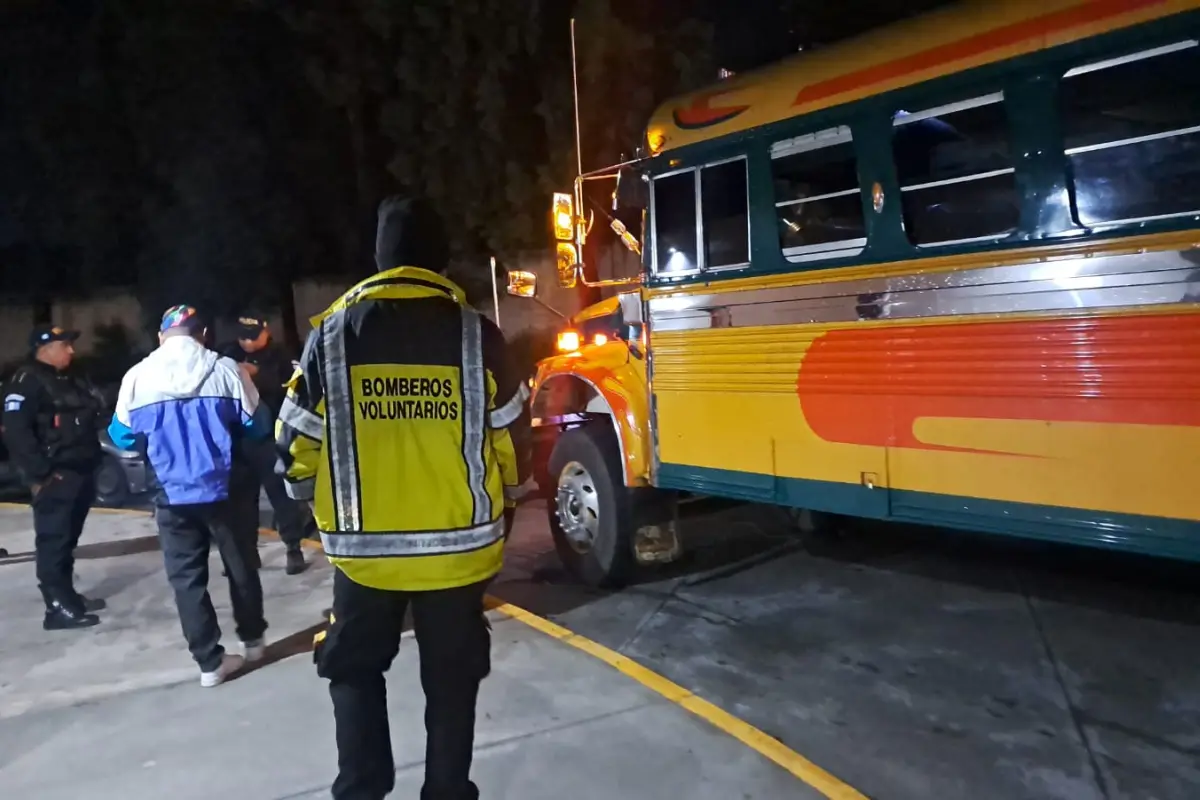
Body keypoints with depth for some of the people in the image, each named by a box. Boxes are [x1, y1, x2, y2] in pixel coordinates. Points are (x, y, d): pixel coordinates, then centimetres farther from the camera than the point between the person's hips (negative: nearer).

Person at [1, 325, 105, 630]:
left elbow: (90, 420, 25)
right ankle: (58, 608, -4)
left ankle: (68, 596, 25)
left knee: (68, 539, 16)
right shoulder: (27, 383, -10)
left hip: (80, 472, 9)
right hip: (55, 477, -9)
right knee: (54, 540, -6)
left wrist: (93, 462, 18)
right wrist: (40, 473, -22)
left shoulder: (70, 381, 18)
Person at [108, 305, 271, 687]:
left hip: (173, 495, 1)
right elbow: (257, 426, -4)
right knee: (241, 567, 17)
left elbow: (122, 435, 6)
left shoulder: (138, 376, -3)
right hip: (223, 490, 0)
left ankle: (209, 662, 13)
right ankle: (252, 640, 31)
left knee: (187, 578, 10)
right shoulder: (225, 369, -9)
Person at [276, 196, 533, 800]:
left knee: (355, 668, 22)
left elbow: (297, 439, 0)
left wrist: (313, 496, 20)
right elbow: (511, 434, 0)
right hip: (458, 545, 0)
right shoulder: (475, 334, -7)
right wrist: (511, 489, 19)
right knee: (451, 678, 16)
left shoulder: (334, 332, -5)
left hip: (363, 547, 1)